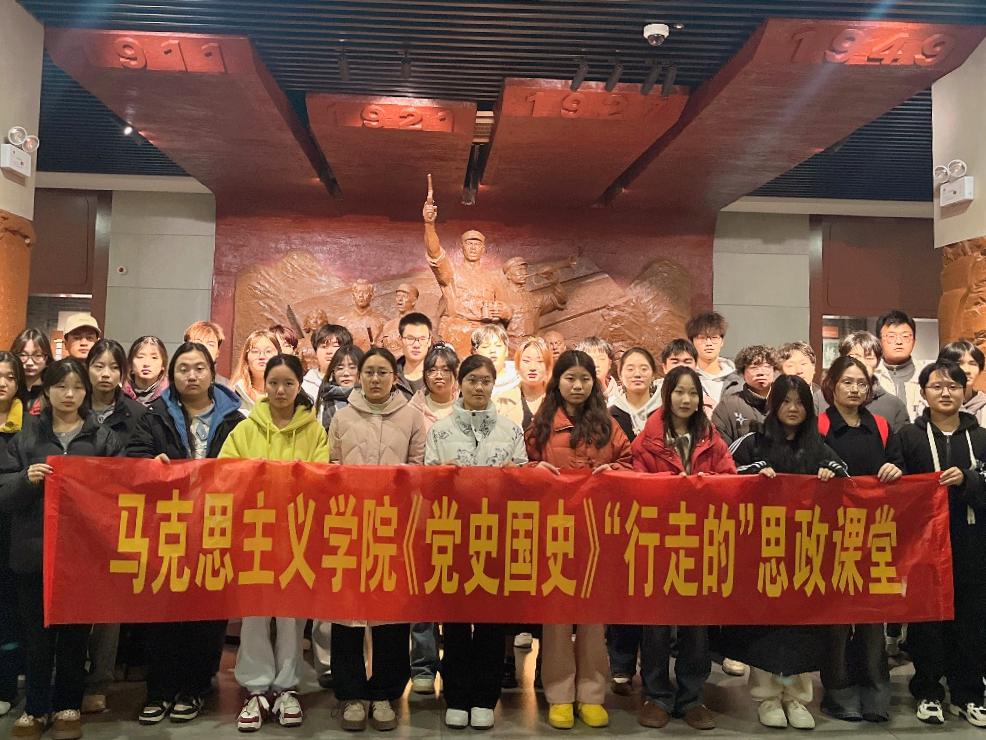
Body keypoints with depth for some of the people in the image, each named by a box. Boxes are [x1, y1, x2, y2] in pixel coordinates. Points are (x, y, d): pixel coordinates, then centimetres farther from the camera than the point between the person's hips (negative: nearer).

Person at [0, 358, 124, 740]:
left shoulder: (105, 437, 5)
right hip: (33, 550, 1)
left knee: (75, 632, 10)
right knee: (37, 633, 8)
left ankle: (68, 705, 25)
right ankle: (36, 707, 24)